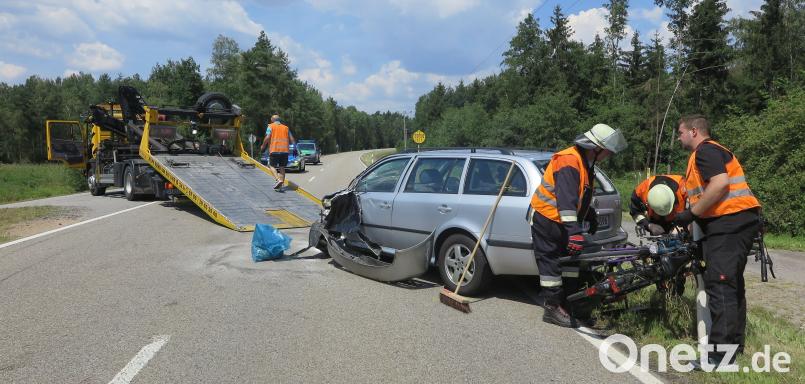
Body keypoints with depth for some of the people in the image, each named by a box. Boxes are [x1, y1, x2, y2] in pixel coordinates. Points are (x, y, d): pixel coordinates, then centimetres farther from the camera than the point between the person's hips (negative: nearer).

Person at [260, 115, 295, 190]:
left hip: (274, 150, -3)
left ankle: (278, 179, -18)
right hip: (284, 150, 3)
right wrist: (287, 144, 24)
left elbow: (267, 137, -8)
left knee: (272, 165, 6)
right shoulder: (286, 127, 15)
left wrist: (263, 146, 5)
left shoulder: (271, 126, 5)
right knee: (282, 167, 11)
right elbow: (292, 140, 8)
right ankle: (281, 184, 8)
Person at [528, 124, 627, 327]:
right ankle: (552, 308, 1)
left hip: (563, 221, 10)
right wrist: (574, 232, -40)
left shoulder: (585, 163, 10)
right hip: (546, 219, -10)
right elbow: (566, 198, -34)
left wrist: (592, 217, 31)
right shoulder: (569, 161, -23)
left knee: (572, 257, 10)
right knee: (551, 261, -5)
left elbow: (581, 195, 26)